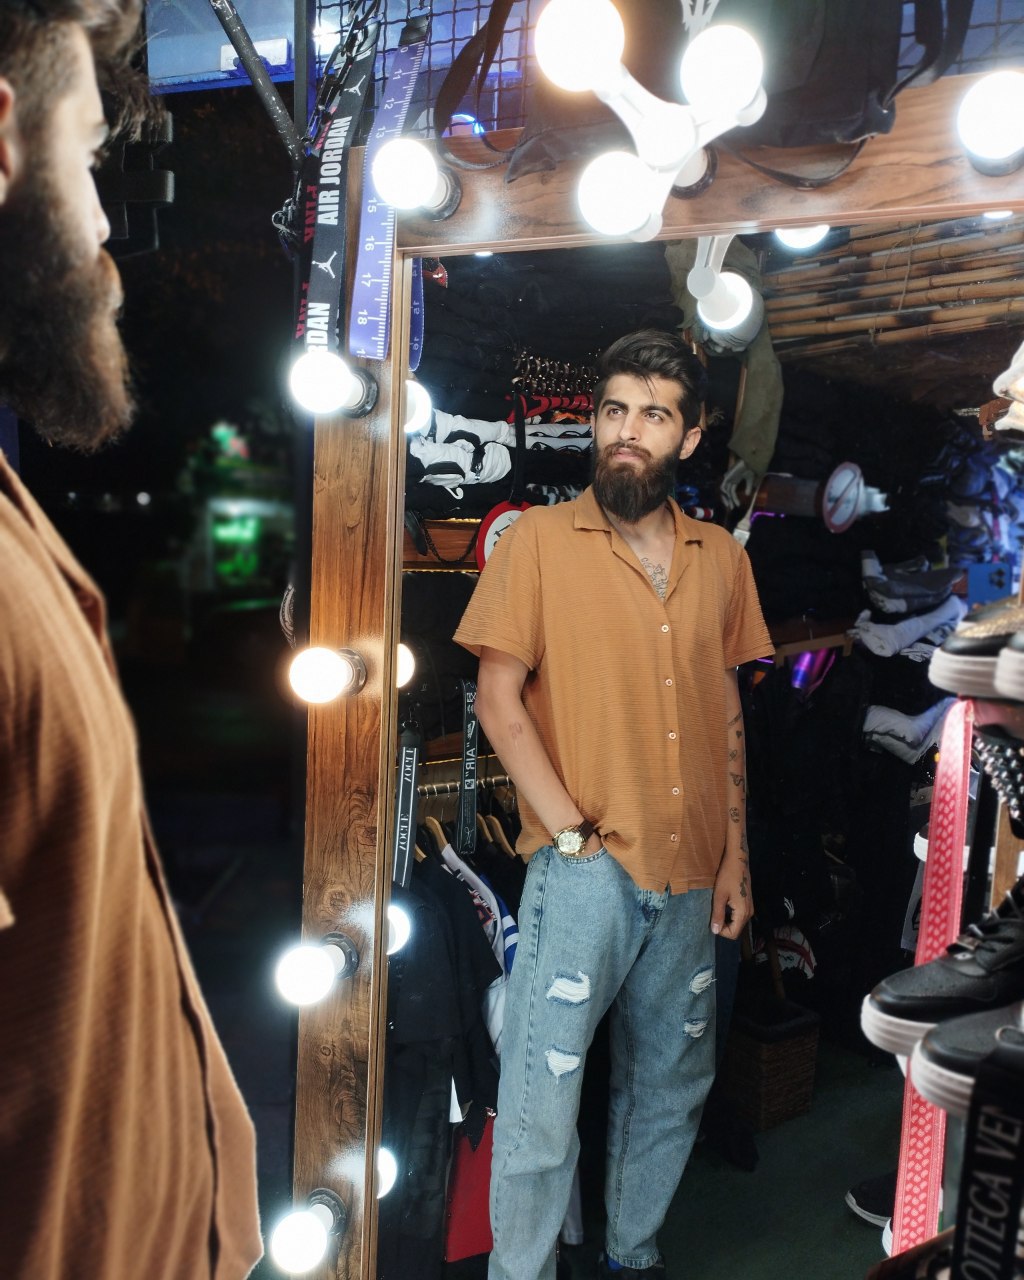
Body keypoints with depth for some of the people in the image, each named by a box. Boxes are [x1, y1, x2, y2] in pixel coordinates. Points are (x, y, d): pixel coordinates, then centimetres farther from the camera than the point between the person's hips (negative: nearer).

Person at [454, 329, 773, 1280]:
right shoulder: (539, 539, -3)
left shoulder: (722, 559, 9)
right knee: (541, 1099, -1)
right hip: (584, 870, -4)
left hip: (690, 877, 5)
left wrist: (735, 854, 8)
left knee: (670, 1086, 18)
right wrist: (568, 829, -11)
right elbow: (497, 698, -6)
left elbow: (727, 714, 13)